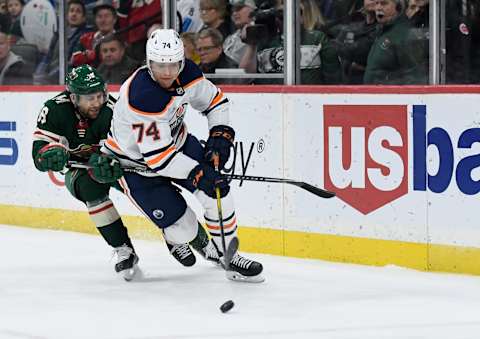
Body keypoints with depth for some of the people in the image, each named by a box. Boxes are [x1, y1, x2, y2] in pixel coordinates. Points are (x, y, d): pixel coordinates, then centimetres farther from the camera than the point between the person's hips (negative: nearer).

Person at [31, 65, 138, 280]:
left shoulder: (111, 109, -30)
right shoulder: (55, 109, -25)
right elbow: (39, 154, -28)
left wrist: (106, 164, -58)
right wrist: (51, 154, -52)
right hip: (78, 166, 0)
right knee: (90, 187, -32)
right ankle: (123, 250, -27)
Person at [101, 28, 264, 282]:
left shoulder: (186, 73, -16)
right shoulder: (142, 96, -37)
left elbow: (215, 100, 4)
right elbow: (157, 155, -34)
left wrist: (220, 137, -11)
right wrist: (198, 173, -35)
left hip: (175, 140, 6)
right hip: (136, 161, -6)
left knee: (217, 190, -9)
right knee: (182, 226, -9)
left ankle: (224, 254, 7)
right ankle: (177, 238, 29)